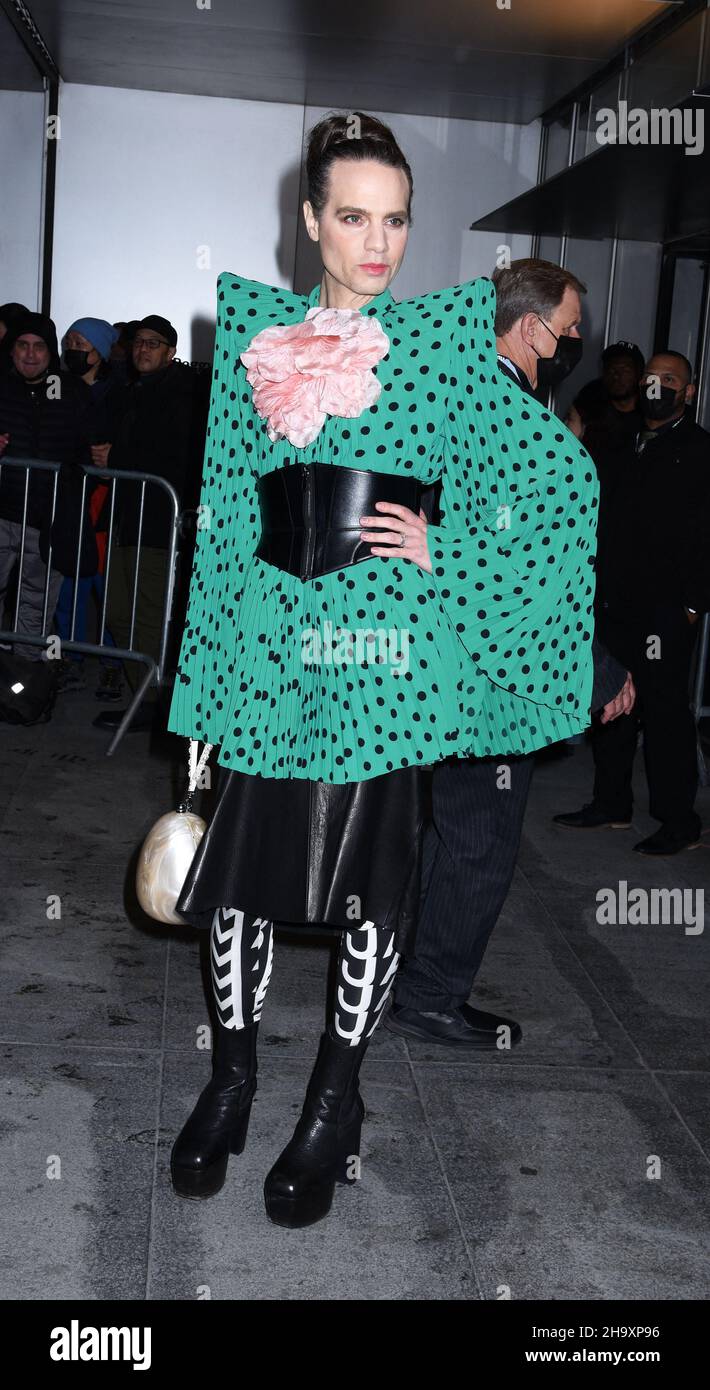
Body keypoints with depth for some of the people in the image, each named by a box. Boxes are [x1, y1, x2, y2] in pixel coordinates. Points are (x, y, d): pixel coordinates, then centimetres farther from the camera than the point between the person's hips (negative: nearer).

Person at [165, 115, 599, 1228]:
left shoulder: (444, 337, 3)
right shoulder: (255, 328, 10)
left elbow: (564, 477, 2)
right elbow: (228, 500, 13)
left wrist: (443, 550, -6)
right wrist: (210, 658, 11)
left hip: (385, 645, -2)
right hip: (270, 640, 3)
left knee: (370, 874, 3)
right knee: (242, 856, 6)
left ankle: (334, 1105, 20)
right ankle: (232, 1077, 27)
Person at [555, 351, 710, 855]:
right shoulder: (629, 449, 19)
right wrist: (598, 589, 10)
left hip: (666, 610, -7)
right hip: (618, 605, 7)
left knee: (664, 710, -5)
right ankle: (612, 805, 24)